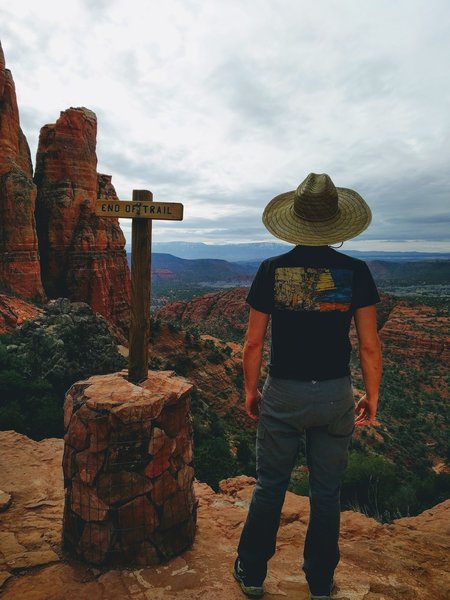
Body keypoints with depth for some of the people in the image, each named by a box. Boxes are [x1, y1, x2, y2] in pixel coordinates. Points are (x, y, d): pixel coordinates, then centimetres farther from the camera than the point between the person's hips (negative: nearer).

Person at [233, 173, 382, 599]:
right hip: (335, 396, 1)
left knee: (269, 488, 17)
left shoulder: (272, 270, -9)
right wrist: (371, 397, 8)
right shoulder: (355, 272, -8)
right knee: (326, 494, 18)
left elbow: (253, 343, -6)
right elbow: (369, 345, -6)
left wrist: (250, 390, 8)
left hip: (283, 395, 0)